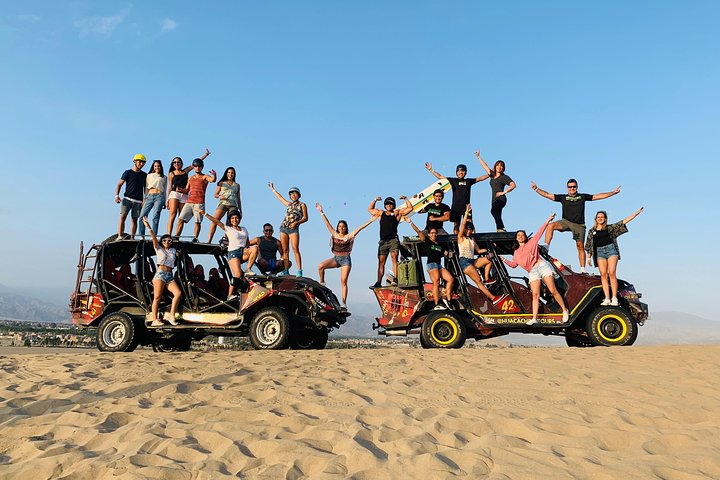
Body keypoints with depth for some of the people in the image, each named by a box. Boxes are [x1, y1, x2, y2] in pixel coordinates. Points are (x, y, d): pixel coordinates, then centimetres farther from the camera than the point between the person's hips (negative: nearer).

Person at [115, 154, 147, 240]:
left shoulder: (144, 175, 13)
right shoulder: (128, 173, 6)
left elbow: (145, 188, 16)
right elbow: (119, 185, 4)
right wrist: (117, 195, -10)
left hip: (138, 201, 2)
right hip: (127, 199, -2)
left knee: (134, 219, 1)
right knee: (123, 216, -13)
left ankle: (132, 238, 2)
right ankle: (120, 236, -16)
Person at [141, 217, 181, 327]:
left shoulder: (173, 251, 22)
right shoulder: (158, 248, 10)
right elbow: (154, 238, -4)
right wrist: (148, 227, -17)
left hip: (170, 275, 4)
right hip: (160, 274, -4)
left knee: (178, 293, -15)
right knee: (157, 297, -9)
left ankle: (172, 316, -11)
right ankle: (155, 320, -12)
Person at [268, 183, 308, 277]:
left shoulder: (302, 205, 7)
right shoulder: (289, 204, 21)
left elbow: (305, 218, 1)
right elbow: (280, 198, 36)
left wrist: (296, 222, -15)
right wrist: (272, 189, 45)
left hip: (294, 229, -5)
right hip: (283, 228, 5)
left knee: (295, 249, -16)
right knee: (285, 250, -1)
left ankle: (299, 270, -18)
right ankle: (286, 270, -1)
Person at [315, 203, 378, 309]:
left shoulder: (349, 236, -1)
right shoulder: (334, 234, 6)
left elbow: (359, 228, -7)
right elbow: (327, 223, 4)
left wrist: (371, 221, -11)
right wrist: (321, 212, 2)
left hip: (345, 259, -3)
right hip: (335, 258, 3)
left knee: (343, 281, -7)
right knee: (320, 266, -21)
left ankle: (344, 303, -5)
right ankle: (322, 283, 2)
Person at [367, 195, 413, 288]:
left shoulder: (397, 213, 13)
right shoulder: (381, 213, 22)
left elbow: (410, 208, 12)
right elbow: (370, 209, 35)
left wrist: (405, 198, 9)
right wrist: (375, 200, 25)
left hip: (393, 240, -3)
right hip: (383, 241, 4)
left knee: (394, 257, -22)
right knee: (381, 262, 2)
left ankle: (395, 278, -31)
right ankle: (378, 283, 3)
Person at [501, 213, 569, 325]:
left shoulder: (531, 243, 13)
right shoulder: (516, 253, 21)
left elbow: (540, 232, 7)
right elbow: (513, 264, 20)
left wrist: (548, 220, 0)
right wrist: (503, 259, 11)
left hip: (542, 266, -3)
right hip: (533, 272, 3)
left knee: (553, 291, -7)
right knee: (535, 294, -7)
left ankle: (565, 310, 5)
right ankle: (534, 318, -14)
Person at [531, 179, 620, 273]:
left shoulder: (583, 196, 11)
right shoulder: (563, 197, 9)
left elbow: (598, 196, 13)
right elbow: (548, 195, 4)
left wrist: (613, 192, 10)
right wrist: (536, 189, -6)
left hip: (579, 225, 0)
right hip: (566, 222, 0)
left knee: (580, 246, -1)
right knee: (551, 226, -28)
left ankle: (583, 269, 3)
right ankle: (546, 248, -29)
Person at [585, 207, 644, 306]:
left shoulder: (610, 228, 12)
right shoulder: (591, 231, 16)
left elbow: (624, 221, 9)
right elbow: (589, 246, 17)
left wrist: (637, 213, 4)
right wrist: (589, 257, 10)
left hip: (611, 249, -1)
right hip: (599, 252, 1)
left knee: (611, 273, -13)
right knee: (603, 274, -9)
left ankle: (614, 298, -14)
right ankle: (607, 299, -13)